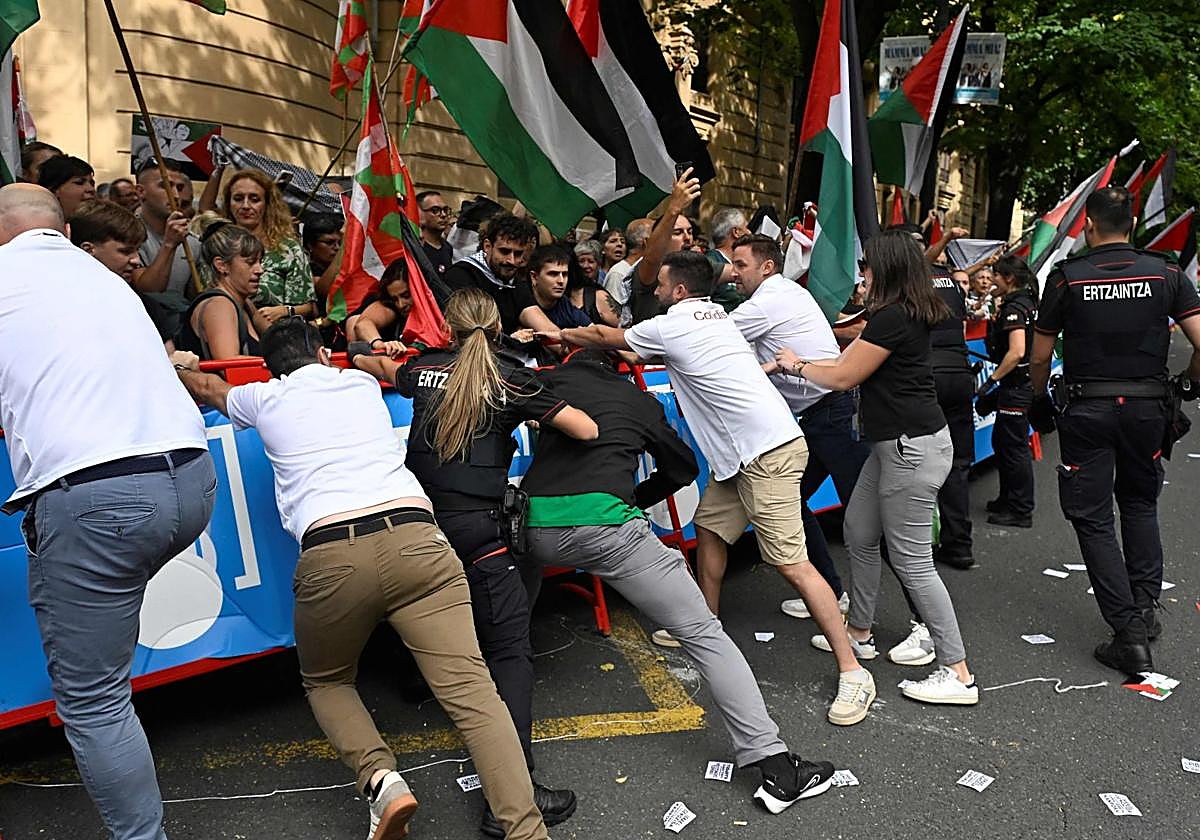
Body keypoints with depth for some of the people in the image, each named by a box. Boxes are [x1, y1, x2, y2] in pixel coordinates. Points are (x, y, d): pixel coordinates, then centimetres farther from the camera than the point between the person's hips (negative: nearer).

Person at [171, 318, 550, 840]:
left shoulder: (264, 398, 24)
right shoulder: (362, 383, 28)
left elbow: (208, 390, 48)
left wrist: (181, 366, 69)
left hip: (331, 556, -1)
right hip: (415, 537, 1)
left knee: (325, 681, 24)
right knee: (470, 689, -6)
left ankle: (379, 778, -2)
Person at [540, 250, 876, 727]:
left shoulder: (670, 326, -5)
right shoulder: (715, 315, 18)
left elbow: (604, 338, 12)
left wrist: (558, 335, 27)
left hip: (767, 452, -10)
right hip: (744, 452, 10)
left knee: (791, 565, -10)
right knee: (707, 527, 19)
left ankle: (853, 673, -5)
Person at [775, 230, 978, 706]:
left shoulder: (892, 317, -18)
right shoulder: (909, 314, 12)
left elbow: (843, 378, -10)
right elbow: (850, 362, 19)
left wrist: (797, 366, 6)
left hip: (912, 447, -11)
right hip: (895, 444, 11)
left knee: (911, 560, -6)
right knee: (859, 533, 20)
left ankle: (958, 674, 2)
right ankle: (860, 630, 35)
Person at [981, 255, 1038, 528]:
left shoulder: (1014, 308, -18)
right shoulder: (1025, 302, 12)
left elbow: (1017, 352, -28)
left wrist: (992, 379, -22)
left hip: (1016, 385, -10)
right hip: (1019, 383, 10)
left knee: (1015, 447, -2)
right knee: (1001, 441, 19)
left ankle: (1021, 511, 6)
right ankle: (1008, 499, 31)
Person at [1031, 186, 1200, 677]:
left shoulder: (1066, 276, -5)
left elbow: (1039, 356, -1)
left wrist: (1039, 397, 17)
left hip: (1088, 409, -3)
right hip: (1146, 405, 3)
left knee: (1092, 517, 4)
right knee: (1140, 504, 23)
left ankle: (1128, 632, 0)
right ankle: (1145, 607, 16)